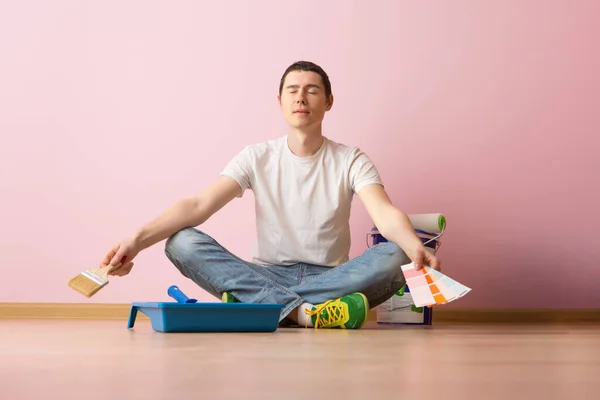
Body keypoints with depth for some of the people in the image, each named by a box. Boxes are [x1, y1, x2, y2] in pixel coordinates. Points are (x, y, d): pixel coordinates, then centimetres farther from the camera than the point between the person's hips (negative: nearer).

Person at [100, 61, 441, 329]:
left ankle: (256, 303, -33)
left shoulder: (350, 160, 0)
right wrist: (138, 240, -26)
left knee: (393, 258, -31)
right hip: (268, 275, 1)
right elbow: (198, 205, -9)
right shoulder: (257, 157, 3)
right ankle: (303, 311, -37)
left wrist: (416, 248, -42)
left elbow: (386, 214, -17)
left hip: (330, 276, 0)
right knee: (182, 242, -23)